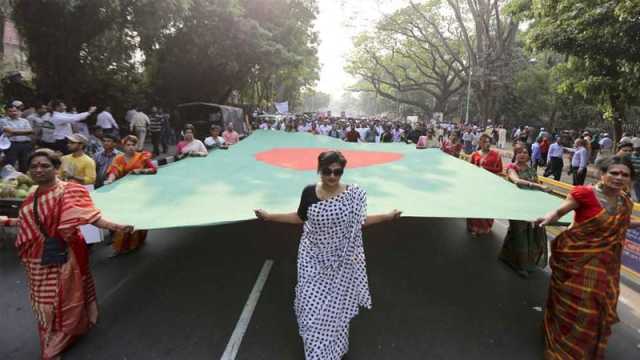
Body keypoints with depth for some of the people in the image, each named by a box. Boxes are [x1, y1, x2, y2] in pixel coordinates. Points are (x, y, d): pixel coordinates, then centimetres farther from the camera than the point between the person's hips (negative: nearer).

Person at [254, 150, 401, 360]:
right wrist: (270, 217, 3)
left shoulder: (353, 195, -11)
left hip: (342, 261, 0)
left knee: (337, 305, 14)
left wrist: (386, 217, -5)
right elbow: (300, 218, 6)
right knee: (312, 306, 5)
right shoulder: (309, 192, -9)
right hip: (314, 259, 1)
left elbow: (359, 222, 1)